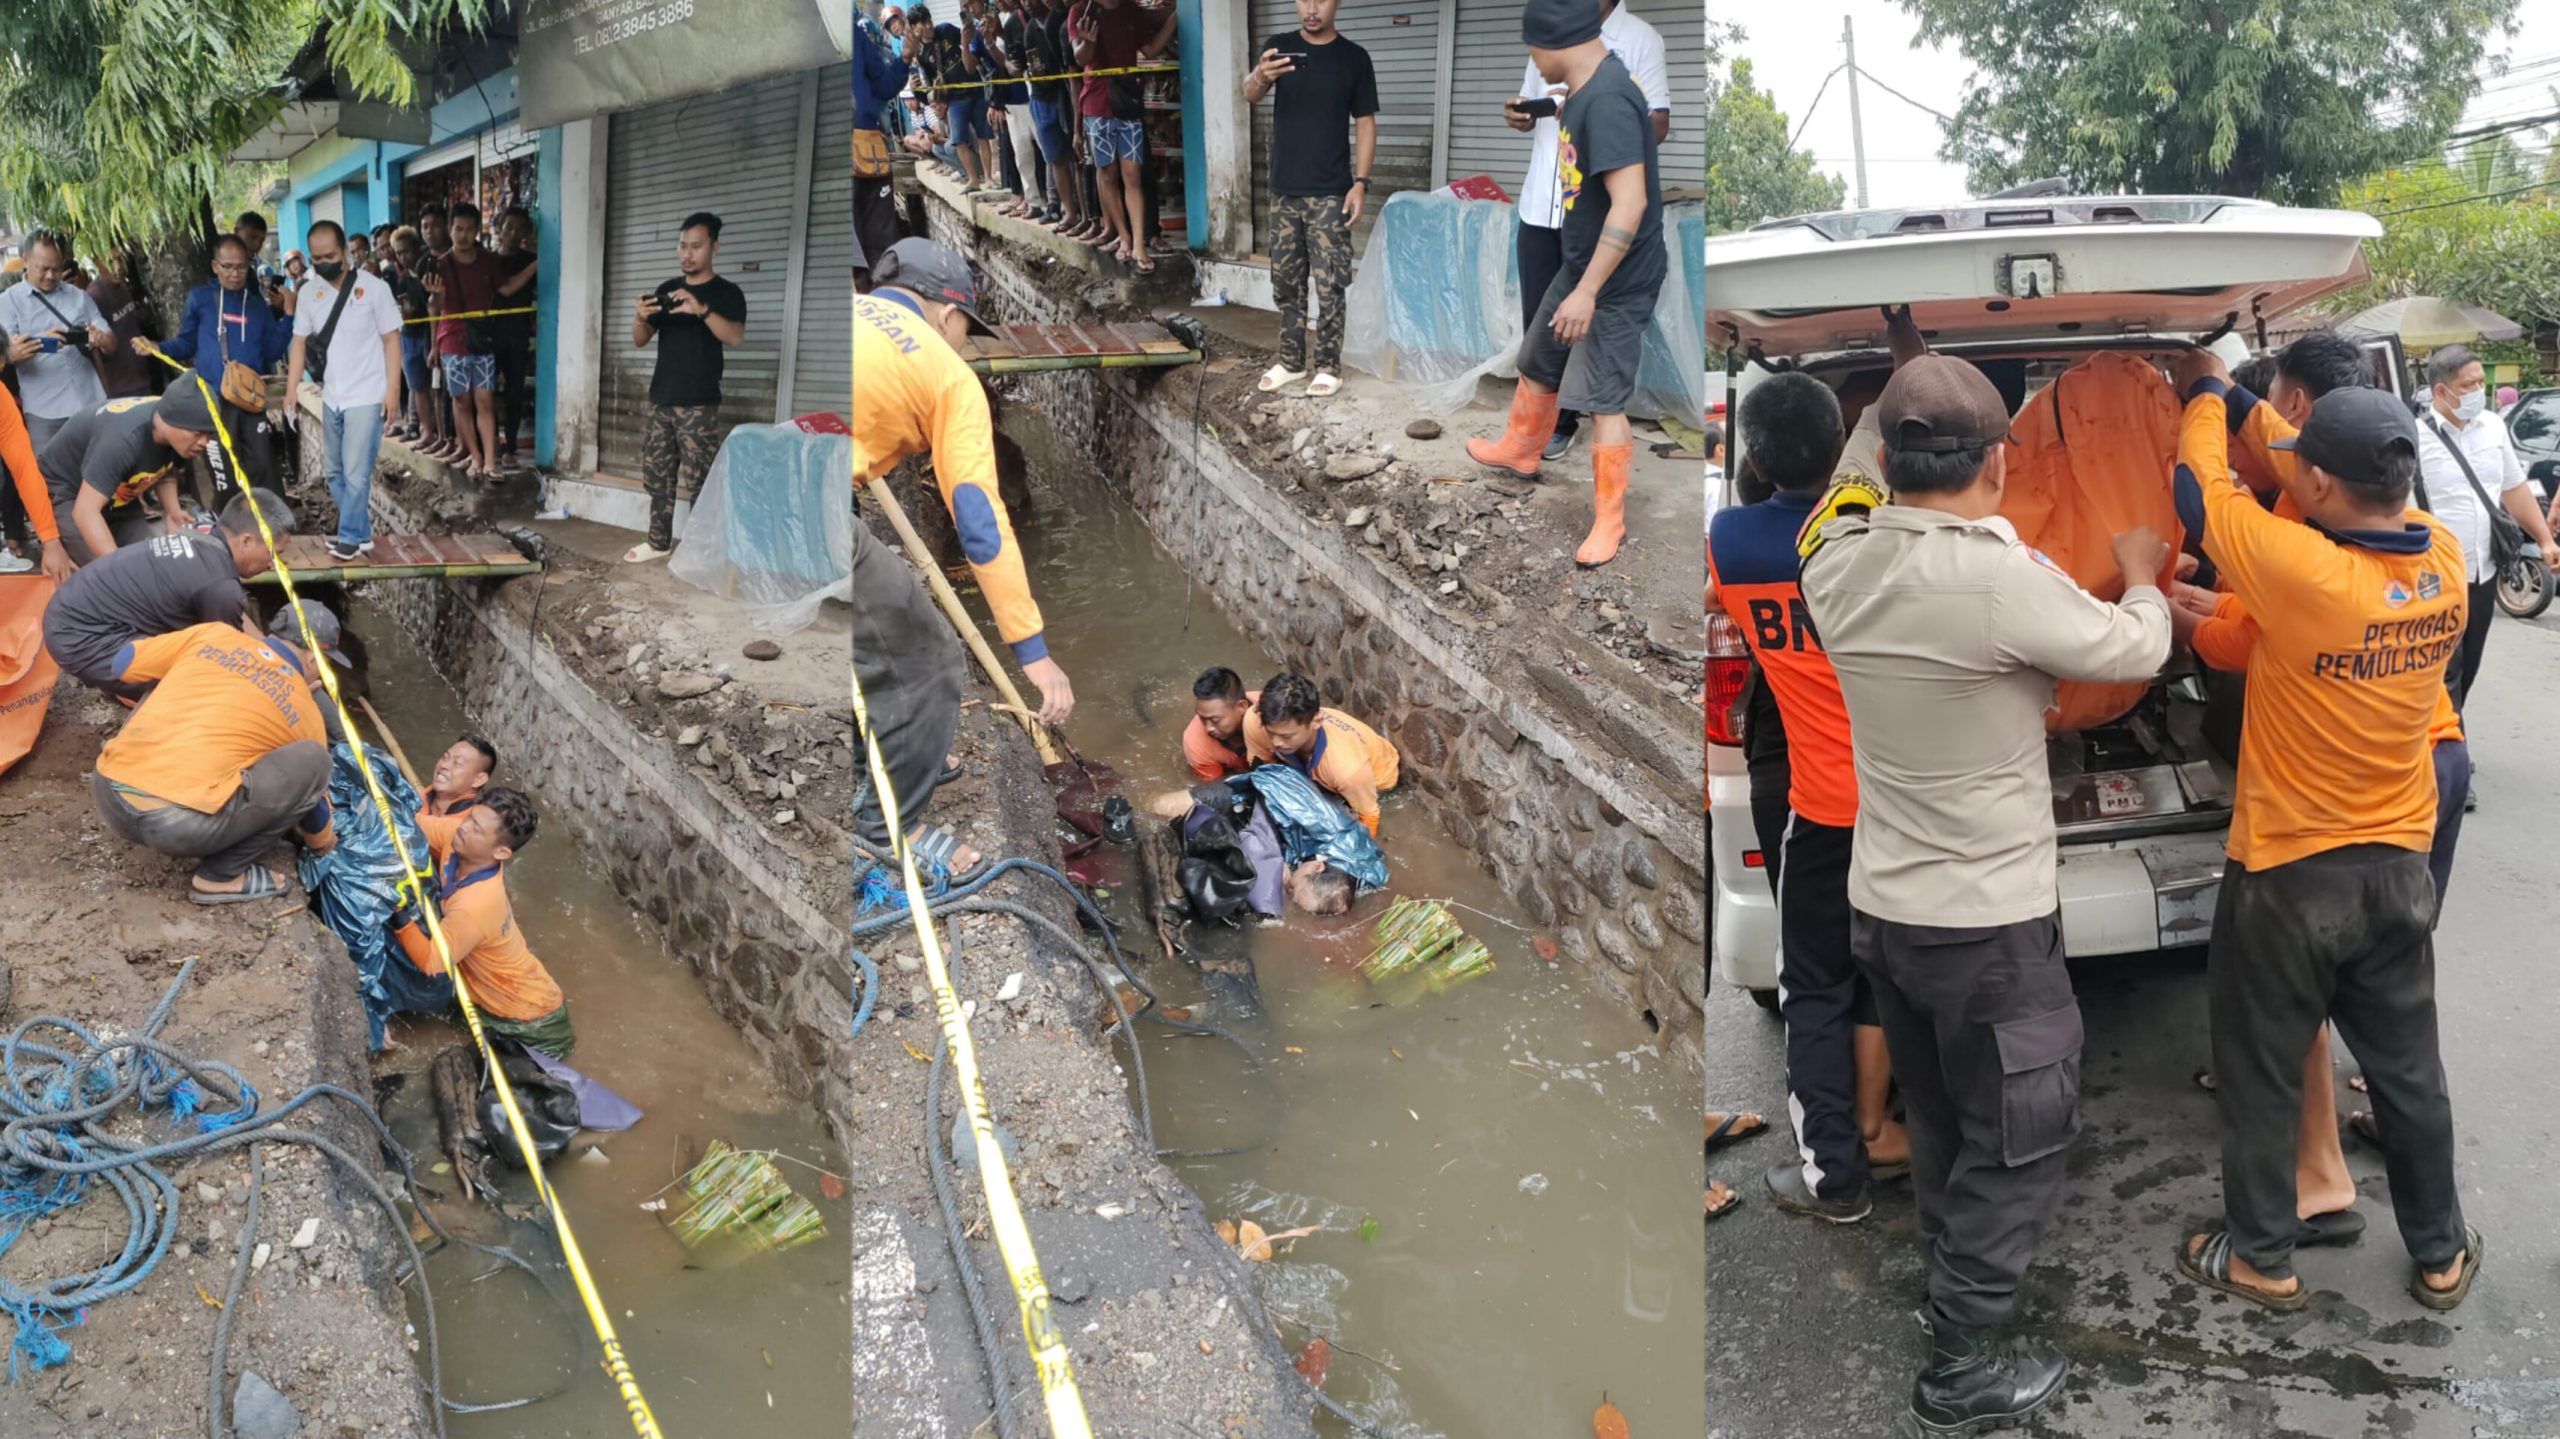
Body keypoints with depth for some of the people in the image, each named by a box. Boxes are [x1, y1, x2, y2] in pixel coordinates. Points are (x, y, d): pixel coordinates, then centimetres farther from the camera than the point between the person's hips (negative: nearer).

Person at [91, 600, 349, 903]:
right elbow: (311, 798, 27)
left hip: (107, 798, 5)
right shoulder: (304, 709, 13)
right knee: (311, 760, 7)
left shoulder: (213, 636, 16)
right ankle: (221, 875, 7)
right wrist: (323, 840, 49)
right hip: (183, 825, -5)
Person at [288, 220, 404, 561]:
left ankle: (351, 537, 4)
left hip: (366, 397, -6)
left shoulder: (373, 287, -9)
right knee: (336, 474, 13)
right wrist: (292, 389, 2)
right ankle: (361, 533, 25)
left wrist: (392, 389, -12)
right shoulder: (308, 292, 5)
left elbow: (391, 339, -7)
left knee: (356, 474, -8)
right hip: (330, 398, 6)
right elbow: (300, 343, 9)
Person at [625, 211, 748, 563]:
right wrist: (640, 318, -11)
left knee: (699, 478, -9)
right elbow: (640, 341, 12)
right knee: (658, 472, 9)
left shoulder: (727, 293, -2)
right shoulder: (666, 290, 13)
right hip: (661, 398, 6)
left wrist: (702, 310, -35)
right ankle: (659, 541, 19)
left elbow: (735, 336, -20)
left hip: (699, 403, -5)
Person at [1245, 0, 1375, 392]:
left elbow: (1365, 124, 1)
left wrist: (1360, 182, -9)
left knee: (1329, 285, -1)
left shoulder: (1354, 58, -1)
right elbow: (1249, 95, -16)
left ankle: (1328, 367, 8)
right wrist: (1259, 77, -40)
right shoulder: (1278, 47, 1)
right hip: (1284, 190, 3)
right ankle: (1291, 361, 21)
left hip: (1330, 193, -2)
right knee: (1285, 282, 10)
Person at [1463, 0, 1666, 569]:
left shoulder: (1607, 101, -29)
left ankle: (1609, 521, 10)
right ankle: (1520, 451, 49)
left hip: (1617, 282, -10)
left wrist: (1588, 291, -31)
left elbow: (1630, 204, -33)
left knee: (1602, 400, -4)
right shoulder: (1586, 90, 2)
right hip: (1581, 268, 10)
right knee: (1538, 363, 24)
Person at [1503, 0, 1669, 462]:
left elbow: (1658, 127, -8)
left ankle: (1562, 421, 14)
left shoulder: (1639, 39, -4)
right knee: (1536, 318, 8)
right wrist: (1518, 114, -3)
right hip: (1539, 205, 5)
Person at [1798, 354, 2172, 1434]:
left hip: (1880, 907, 6)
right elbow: (2135, 652, -7)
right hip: (1990, 925, -6)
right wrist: (2141, 577, 13)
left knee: (1941, 1121, 24)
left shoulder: (1835, 567, -6)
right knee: (2018, 1141, 11)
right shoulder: (2005, 579, -25)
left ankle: (1956, 1292, 43)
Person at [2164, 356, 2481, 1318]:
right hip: (2399, 867, 6)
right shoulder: (2444, 559, -10)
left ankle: (2262, 1257, 27)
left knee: (2261, 1076, 13)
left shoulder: (2295, 568, -28)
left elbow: (2208, 480, -11)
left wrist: (2207, 392, 10)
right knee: (2407, 1068, 20)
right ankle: (2440, 1253, 36)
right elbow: (2379, 497, 10)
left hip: (2288, 876, -5)